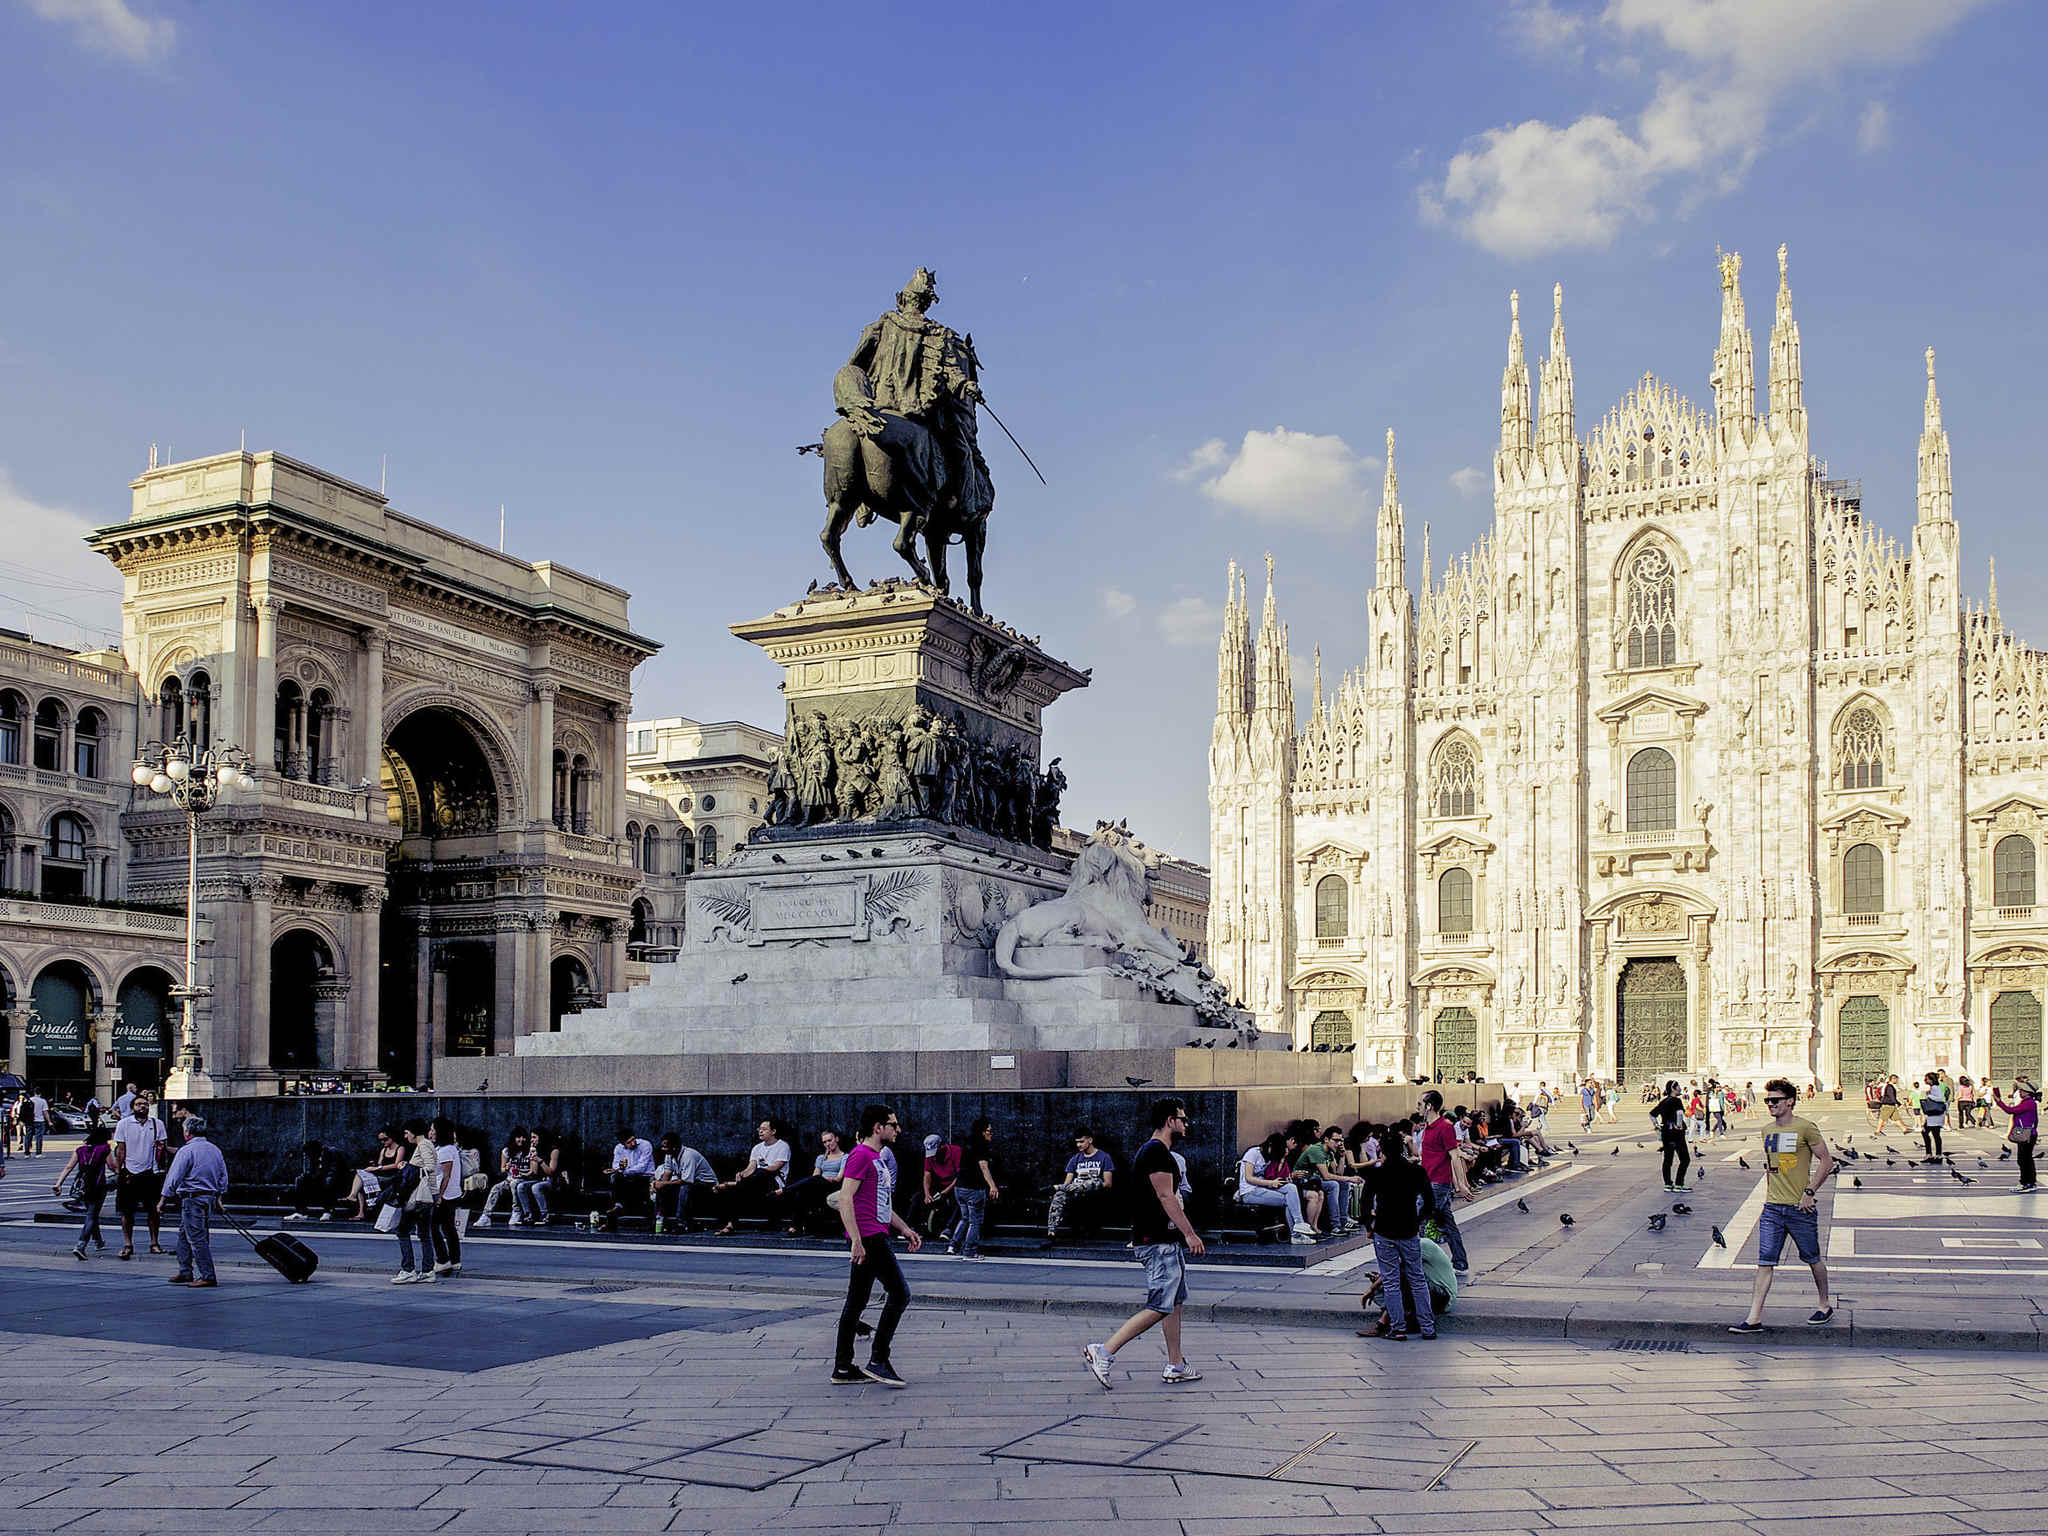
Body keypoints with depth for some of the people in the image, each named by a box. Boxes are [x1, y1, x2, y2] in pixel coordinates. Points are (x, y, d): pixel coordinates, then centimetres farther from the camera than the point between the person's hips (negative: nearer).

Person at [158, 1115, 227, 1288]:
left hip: (192, 1199, -8)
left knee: (197, 1239, -6)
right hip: (210, 1198, 8)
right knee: (183, 1236, 19)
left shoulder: (186, 1150, -11)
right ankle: (185, 1272, 21)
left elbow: (173, 1178, -11)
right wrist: (218, 1198, 25)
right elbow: (223, 1177, 17)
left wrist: (163, 1199, -3)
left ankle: (208, 1277, -8)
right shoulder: (215, 1150, 12)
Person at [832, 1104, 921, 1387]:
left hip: (874, 1238, 10)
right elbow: (845, 1198, -19)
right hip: (868, 1238, -10)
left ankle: (843, 1367, 14)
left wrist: (905, 1229, 24)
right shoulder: (861, 1155, -11)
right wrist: (856, 1241, -24)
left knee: (856, 1300, 10)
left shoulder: (877, 1158, 21)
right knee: (899, 1294, -9)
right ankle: (878, 1361, -5)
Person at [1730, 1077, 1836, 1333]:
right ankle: (1755, 1318, -4)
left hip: (1800, 1208, -5)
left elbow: (1827, 1162, -8)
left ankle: (1825, 1306, 33)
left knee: (1813, 1258, 12)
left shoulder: (1805, 1128, -9)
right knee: (1765, 1262, -2)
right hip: (1772, 1208, 5)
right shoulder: (1767, 1131, 10)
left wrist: (1810, 1192, -13)